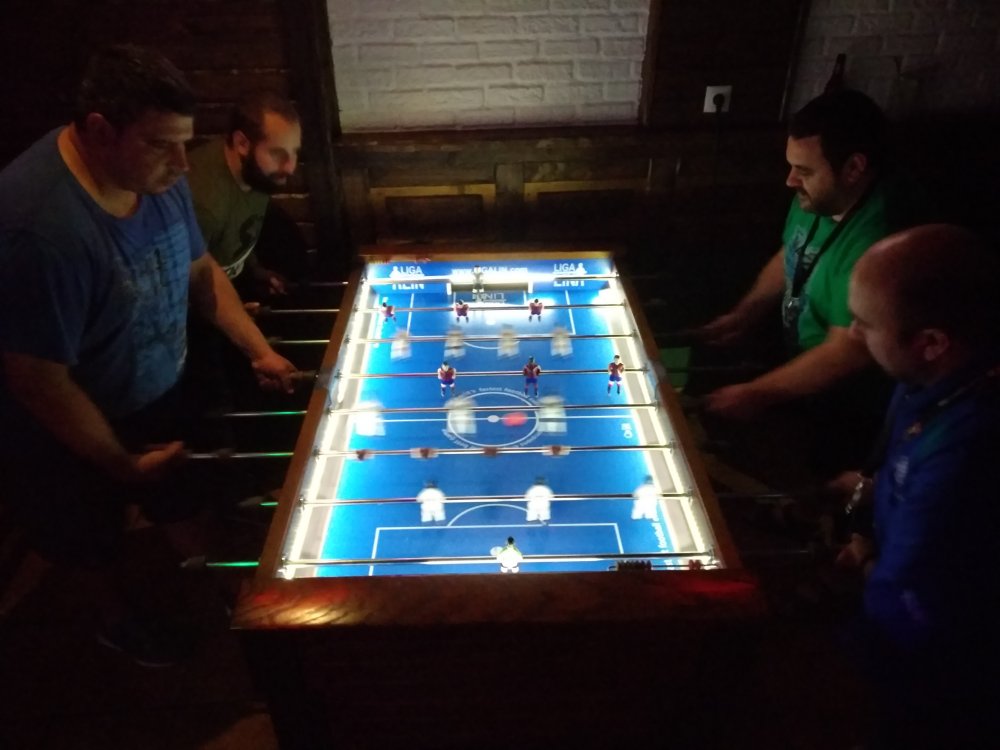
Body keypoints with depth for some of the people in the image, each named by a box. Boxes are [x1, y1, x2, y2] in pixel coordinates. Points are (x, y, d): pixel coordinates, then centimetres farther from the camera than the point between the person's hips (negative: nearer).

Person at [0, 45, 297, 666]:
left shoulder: (158, 175, -15)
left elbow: (201, 269, 2)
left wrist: (260, 352, -5)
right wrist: (122, 462, -16)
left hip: (157, 395, 6)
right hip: (69, 433, -5)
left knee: (187, 504, 24)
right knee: (95, 543, 22)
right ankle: (118, 621, 52)